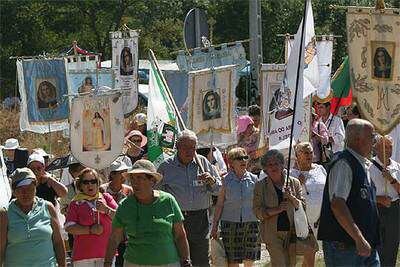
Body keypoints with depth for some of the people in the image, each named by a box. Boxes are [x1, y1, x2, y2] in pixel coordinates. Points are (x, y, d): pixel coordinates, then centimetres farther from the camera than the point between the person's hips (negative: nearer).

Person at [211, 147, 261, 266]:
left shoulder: (253, 179, 5)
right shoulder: (226, 180, 0)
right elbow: (219, 204, 4)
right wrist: (214, 226, 2)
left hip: (251, 223, 2)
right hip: (230, 224, -1)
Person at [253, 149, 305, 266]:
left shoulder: (294, 183, 7)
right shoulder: (260, 186, 4)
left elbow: (303, 206, 7)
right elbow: (258, 212, -2)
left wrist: (292, 198, -12)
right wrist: (277, 209, -15)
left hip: (292, 231, 2)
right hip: (273, 233, -2)